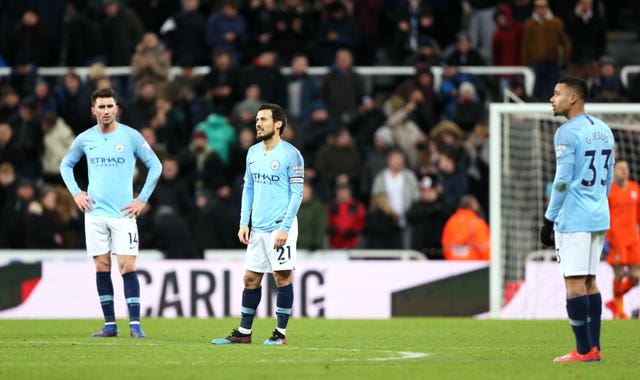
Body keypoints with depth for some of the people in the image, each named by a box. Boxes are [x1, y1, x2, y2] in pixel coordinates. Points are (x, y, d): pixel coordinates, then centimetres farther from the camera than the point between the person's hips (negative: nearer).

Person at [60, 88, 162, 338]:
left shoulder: (131, 136, -2)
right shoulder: (85, 139, 5)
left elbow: (155, 166, 3)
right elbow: (66, 164, 20)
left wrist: (142, 199, -1)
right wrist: (75, 193, 8)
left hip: (123, 213, -3)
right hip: (95, 212, 3)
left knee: (127, 267, -9)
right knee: (102, 267, 3)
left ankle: (135, 325, -7)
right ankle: (110, 324, 8)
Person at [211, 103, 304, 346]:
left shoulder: (291, 154, -8)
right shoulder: (253, 153, 12)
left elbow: (297, 193, -10)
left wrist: (285, 228, -16)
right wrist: (244, 223, 10)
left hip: (280, 227, -6)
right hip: (258, 228, 7)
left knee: (282, 277, -4)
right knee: (250, 278, 7)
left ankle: (281, 333, 4)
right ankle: (243, 332, 14)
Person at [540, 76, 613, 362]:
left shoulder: (567, 133, -12)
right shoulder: (603, 131, 14)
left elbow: (562, 181, -15)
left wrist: (549, 219, -9)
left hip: (573, 219, -8)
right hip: (599, 218, 8)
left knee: (574, 282, -6)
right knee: (589, 280, 12)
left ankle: (584, 351, -8)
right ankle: (594, 348, 10)